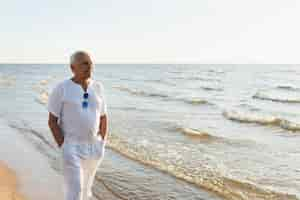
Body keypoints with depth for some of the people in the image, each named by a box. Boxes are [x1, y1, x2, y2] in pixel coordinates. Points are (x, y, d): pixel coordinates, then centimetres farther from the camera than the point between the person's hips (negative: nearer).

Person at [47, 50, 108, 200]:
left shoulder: (98, 87, 3)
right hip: (71, 147, -5)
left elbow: (103, 117, 10)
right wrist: (63, 147, -14)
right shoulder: (61, 88, -11)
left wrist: (102, 144, 4)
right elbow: (52, 121, -9)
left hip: (93, 147, 5)